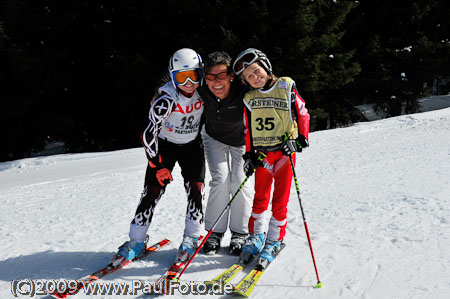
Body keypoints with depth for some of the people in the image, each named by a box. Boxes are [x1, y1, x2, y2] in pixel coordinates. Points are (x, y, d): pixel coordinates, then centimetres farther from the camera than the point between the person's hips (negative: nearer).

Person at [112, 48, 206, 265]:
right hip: (164, 146, -3)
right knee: (152, 191, -8)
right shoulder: (166, 99, -27)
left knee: (196, 188, -9)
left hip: (192, 146, 3)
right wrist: (158, 165, -22)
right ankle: (136, 241, 2)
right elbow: (149, 134, -24)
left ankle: (192, 237, 6)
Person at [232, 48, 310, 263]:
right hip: (262, 155, 2)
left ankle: (274, 241, 15)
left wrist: (298, 140, -10)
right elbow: (248, 130, 10)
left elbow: (302, 114, 1)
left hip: (285, 152, -2)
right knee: (260, 197, 9)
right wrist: (249, 156, 4)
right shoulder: (249, 99, 4)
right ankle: (256, 236, 25)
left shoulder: (286, 87, -4)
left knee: (280, 200, 3)